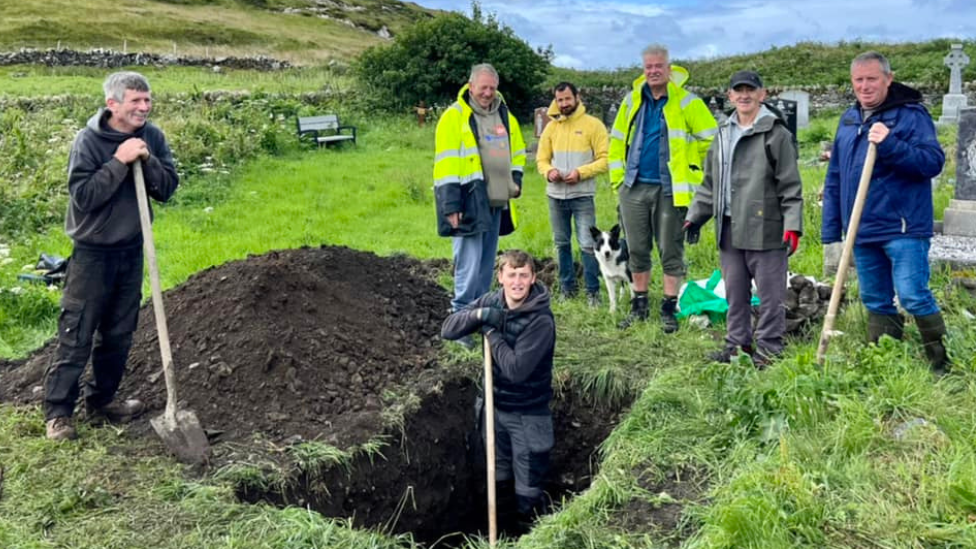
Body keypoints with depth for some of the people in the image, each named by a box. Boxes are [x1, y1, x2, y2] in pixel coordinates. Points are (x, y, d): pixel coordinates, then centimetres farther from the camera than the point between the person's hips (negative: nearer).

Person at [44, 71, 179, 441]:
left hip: (132, 250, 5)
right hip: (93, 252, -5)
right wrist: (119, 161, -25)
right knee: (76, 335, 0)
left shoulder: (152, 137, -2)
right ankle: (57, 411, 11)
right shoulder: (88, 141, -16)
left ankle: (101, 402, 29)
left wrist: (147, 159, -19)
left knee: (119, 334, 14)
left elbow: (167, 189, -4)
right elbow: (83, 196, -22)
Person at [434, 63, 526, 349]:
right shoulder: (454, 117, -8)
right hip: (468, 203, -7)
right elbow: (446, 164, -13)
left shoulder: (504, 115, 14)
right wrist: (451, 205, -17)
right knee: (469, 266, -8)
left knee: (487, 265, 13)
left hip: (495, 203, 7)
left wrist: (515, 180, 11)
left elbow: (517, 152, 26)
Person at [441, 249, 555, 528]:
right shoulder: (490, 301, -6)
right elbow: (447, 330, -8)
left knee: (527, 490, 5)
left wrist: (491, 332, -20)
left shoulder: (541, 320, -24)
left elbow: (516, 369, -30)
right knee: (498, 479, 25)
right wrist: (478, 314, -25)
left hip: (527, 414, -6)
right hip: (495, 405, 6)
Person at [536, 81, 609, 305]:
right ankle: (567, 288, 23)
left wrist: (580, 173, -18)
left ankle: (592, 291, 2)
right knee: (561, 243, 12)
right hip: (555, 194, 5)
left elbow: (604, 159, -7)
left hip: (582, 195, -4)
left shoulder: (593, 125, -3)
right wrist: (548, 171, -8)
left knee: (587, 244, -7)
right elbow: (541, 159, 13)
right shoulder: (551, 127, 10)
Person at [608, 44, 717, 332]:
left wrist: (693, 171, -5)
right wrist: (617, 177, 10)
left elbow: (711, 139, -5)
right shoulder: (632, 100, 9)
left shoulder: (686, 102, -5)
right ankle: (639, 306, 23)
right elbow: (617, 140, 17)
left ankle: (669, 310, 12)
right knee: (637, 250, 11)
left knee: (670, 252, 4)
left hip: (670, 189, -4)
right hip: (634, 188, 4)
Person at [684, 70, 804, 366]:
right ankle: (737, 343, 24)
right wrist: (696, 215, 18)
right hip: (729, 228, 6)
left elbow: (791, 185, -8)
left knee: (770, 293, 0)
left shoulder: (775, 133, -4)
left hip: (765, 227, -6)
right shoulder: (723, 134, 16)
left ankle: (768, 348, 10)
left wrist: (792, 225, -14)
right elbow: (710, 183, 23)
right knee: (735, 293, 13)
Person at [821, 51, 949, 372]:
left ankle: (943, 364, 7)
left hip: (903, 228, -6)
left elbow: (934, 161, -16)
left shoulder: (911, 114, -6)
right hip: (863, 230, 7)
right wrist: (830, 226, 15)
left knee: (913, 296, -10)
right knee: (875, 302, 13)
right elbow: (835, 177, 17)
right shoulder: (848, 119, 14)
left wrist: (890, 144, -28)